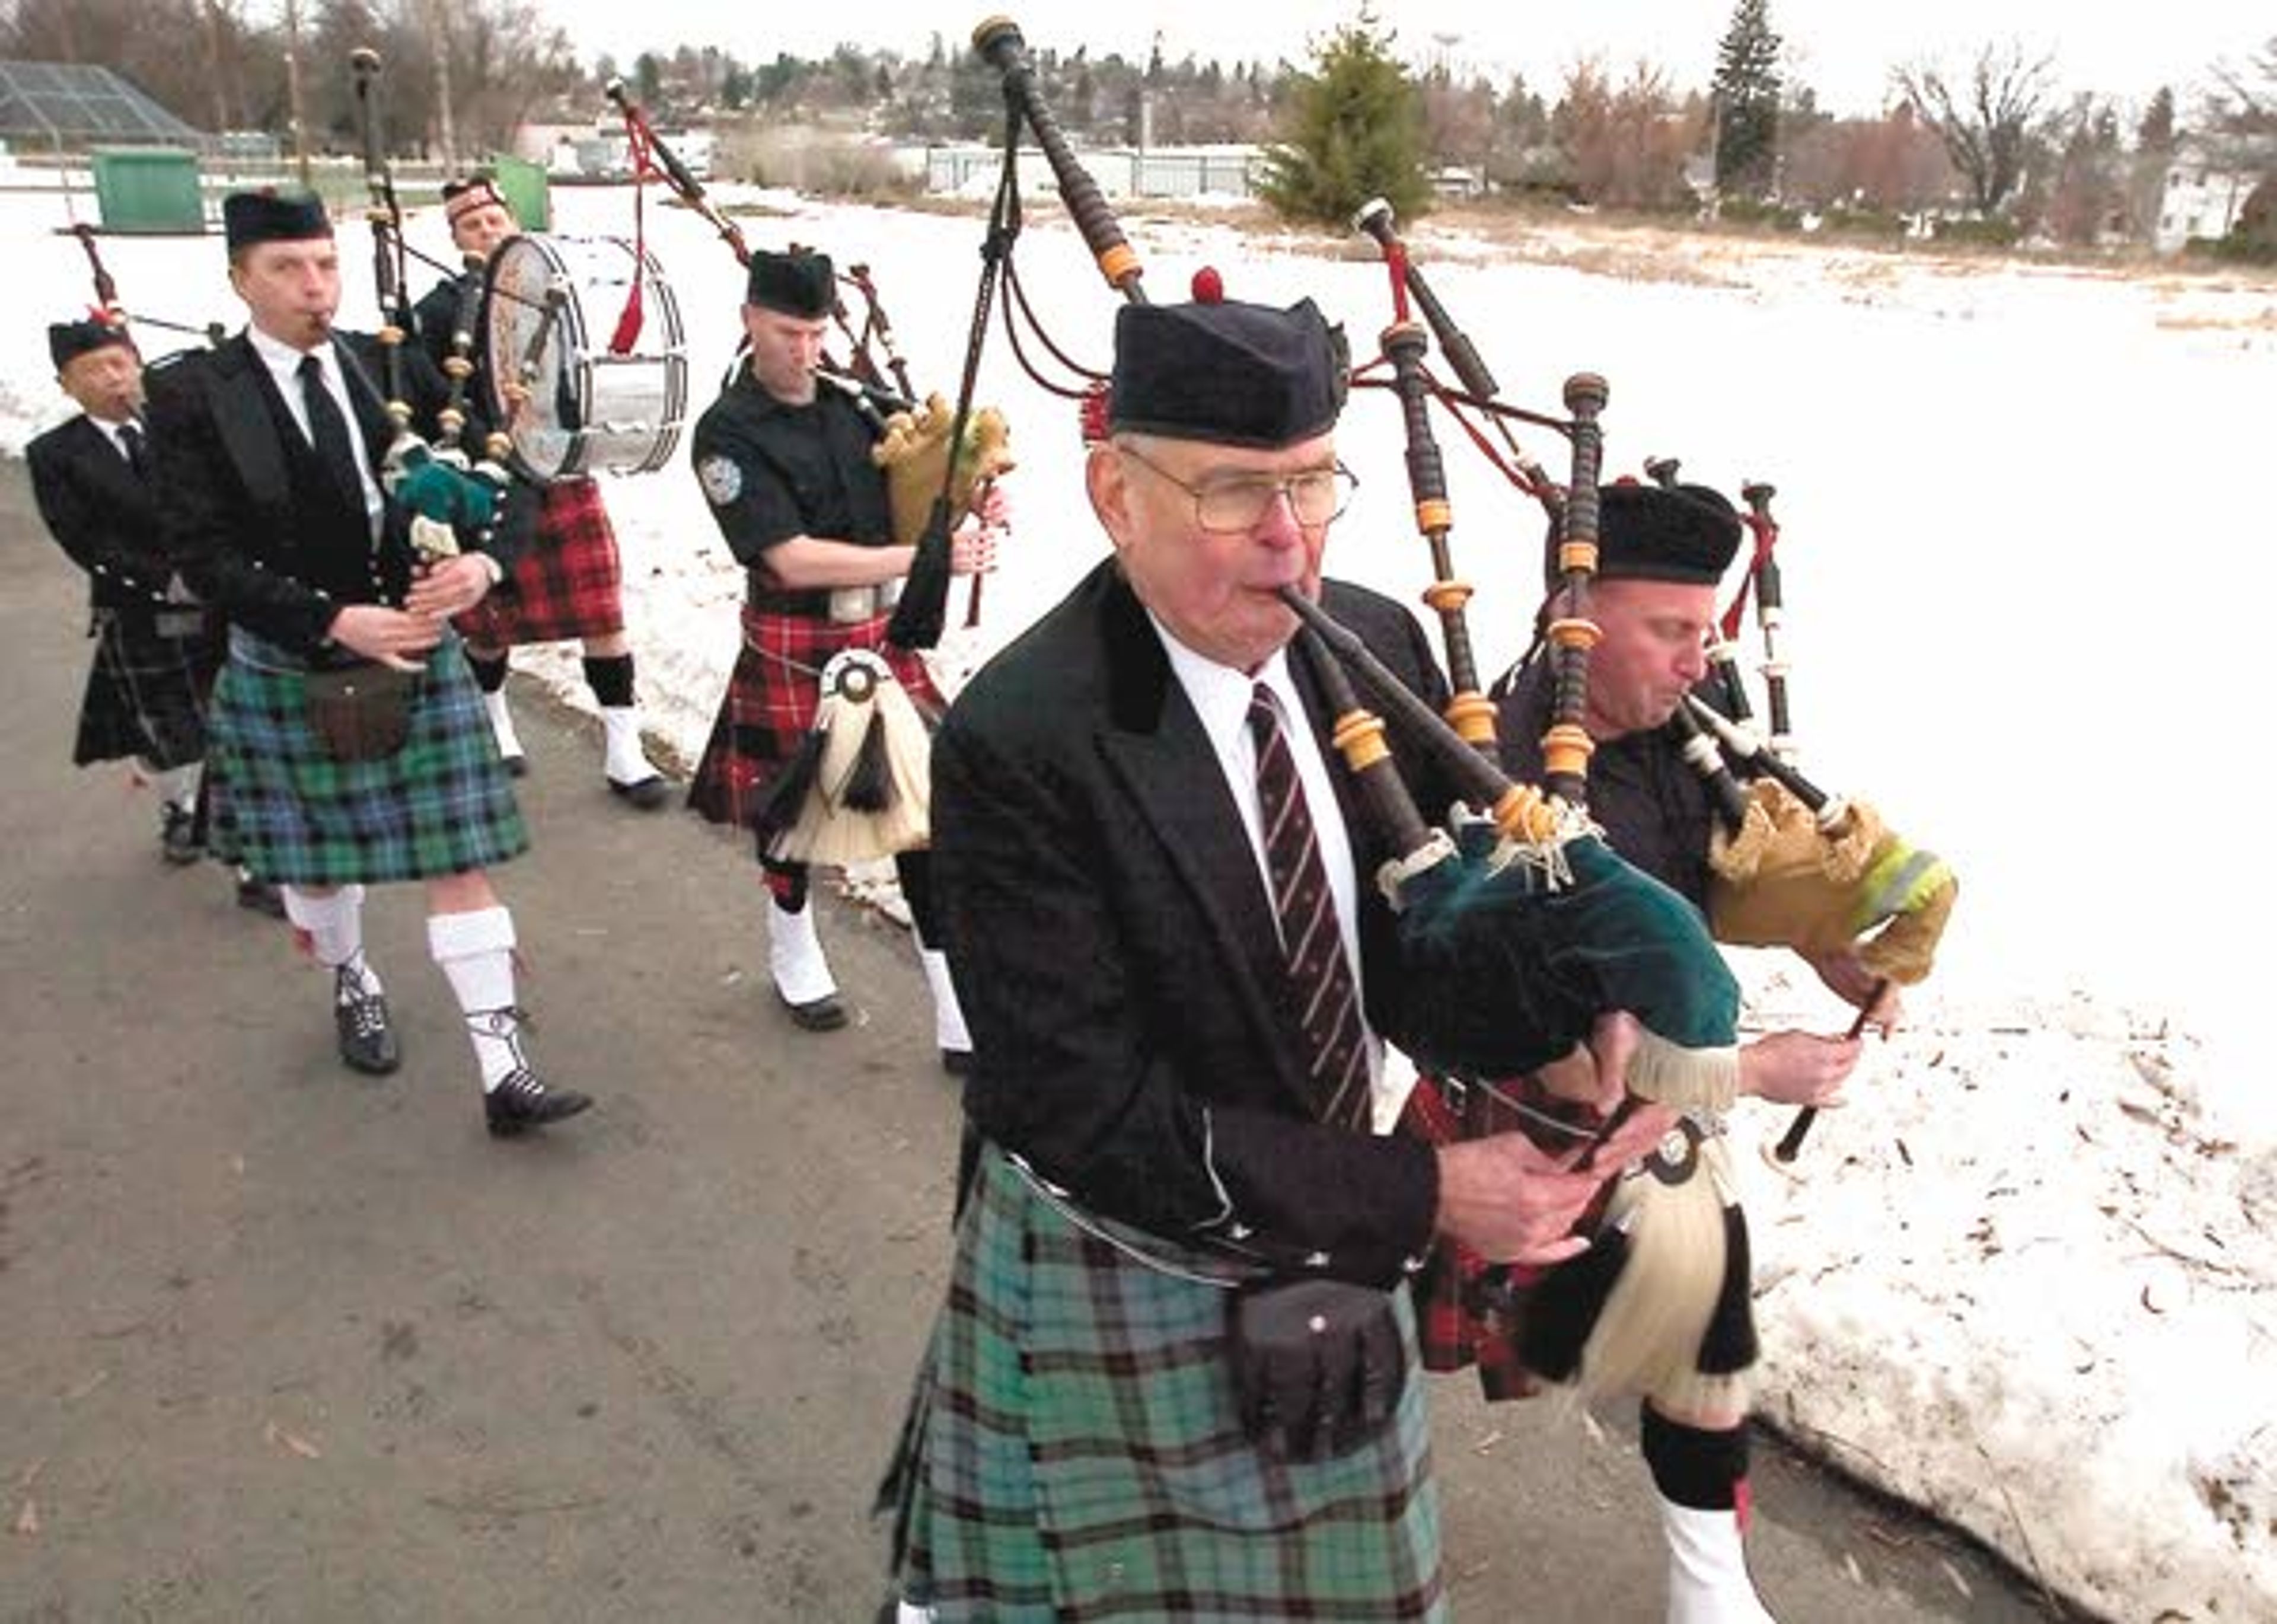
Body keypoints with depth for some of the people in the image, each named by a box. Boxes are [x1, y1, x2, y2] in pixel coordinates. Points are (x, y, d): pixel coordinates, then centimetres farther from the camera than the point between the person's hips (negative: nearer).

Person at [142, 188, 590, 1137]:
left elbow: (500, 488, 1)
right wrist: (333, 621, -25)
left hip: (421, 661, 1)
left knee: (459, 860, 0)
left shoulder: (399, 369, -2)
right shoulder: (192, 394, -9)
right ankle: (353, 985, 49)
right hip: (290, 673, -1)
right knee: (315, 856, 19)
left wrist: (483, 562, -20)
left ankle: (503, 1073, 3)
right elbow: (203, 555, -15)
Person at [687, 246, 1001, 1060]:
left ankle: (962, 1017, 6)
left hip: (882, 635, 4)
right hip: (792, 649, -4)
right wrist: (925, 556, -26)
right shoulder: (728, 433, -12)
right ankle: (792, 951, 43)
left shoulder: (852, 401, 4)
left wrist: (969, 508, -8)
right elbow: (793, 562, -21)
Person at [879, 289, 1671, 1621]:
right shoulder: (1018, 746, -28)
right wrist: (1424, 1197, -26)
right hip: (1129, 1284, -5)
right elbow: (1094, 1119, -27)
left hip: (1333, 1253, 6)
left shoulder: (1379, 646, -9)